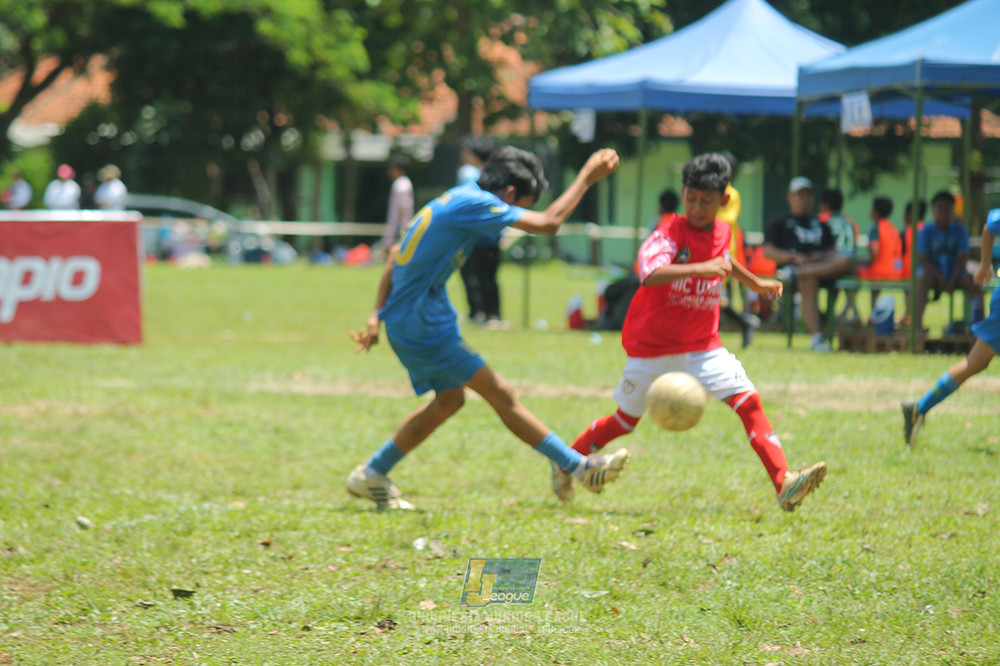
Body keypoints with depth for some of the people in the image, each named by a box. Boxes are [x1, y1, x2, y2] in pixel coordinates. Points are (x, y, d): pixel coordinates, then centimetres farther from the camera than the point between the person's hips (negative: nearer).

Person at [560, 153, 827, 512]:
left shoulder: (721, 233, 2)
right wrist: (701, 268, -51)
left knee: (748, 401, -12)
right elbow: (650, 274, -40)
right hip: (651, 348, -4)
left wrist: (755, 283, 40)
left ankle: (784, 483, -20)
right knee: (625, 421, 7)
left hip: (702, 347, 4)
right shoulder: (669, 234, -18)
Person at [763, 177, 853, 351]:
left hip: (822, 264, 4)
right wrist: (793, 257, -9)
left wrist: (822, 256, -1)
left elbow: (833, 253, 25)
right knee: (809, 281, -41)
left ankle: (795, 274, -45)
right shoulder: (779, 224, 25)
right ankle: (816, 338, -51)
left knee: (845, 261, -31)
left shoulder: (821, 226, 36)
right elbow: (768, 252, 9)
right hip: (790, 264, -4)